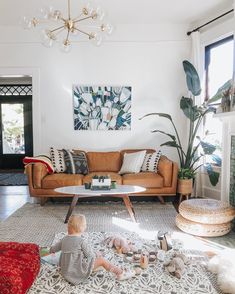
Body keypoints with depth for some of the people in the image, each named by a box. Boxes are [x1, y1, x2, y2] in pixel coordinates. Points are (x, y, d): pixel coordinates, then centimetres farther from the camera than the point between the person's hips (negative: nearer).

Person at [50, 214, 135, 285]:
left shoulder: (64, 239, 2)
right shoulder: (81, 241, -17)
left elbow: (53, 249, 17)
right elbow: (90, 255, -13)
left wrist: (52, 251, 41)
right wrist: (96, 255, 10)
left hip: (65, 271, 7)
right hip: (78, 271, -7)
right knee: (101, 260, -2)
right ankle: (120, 273, 0)